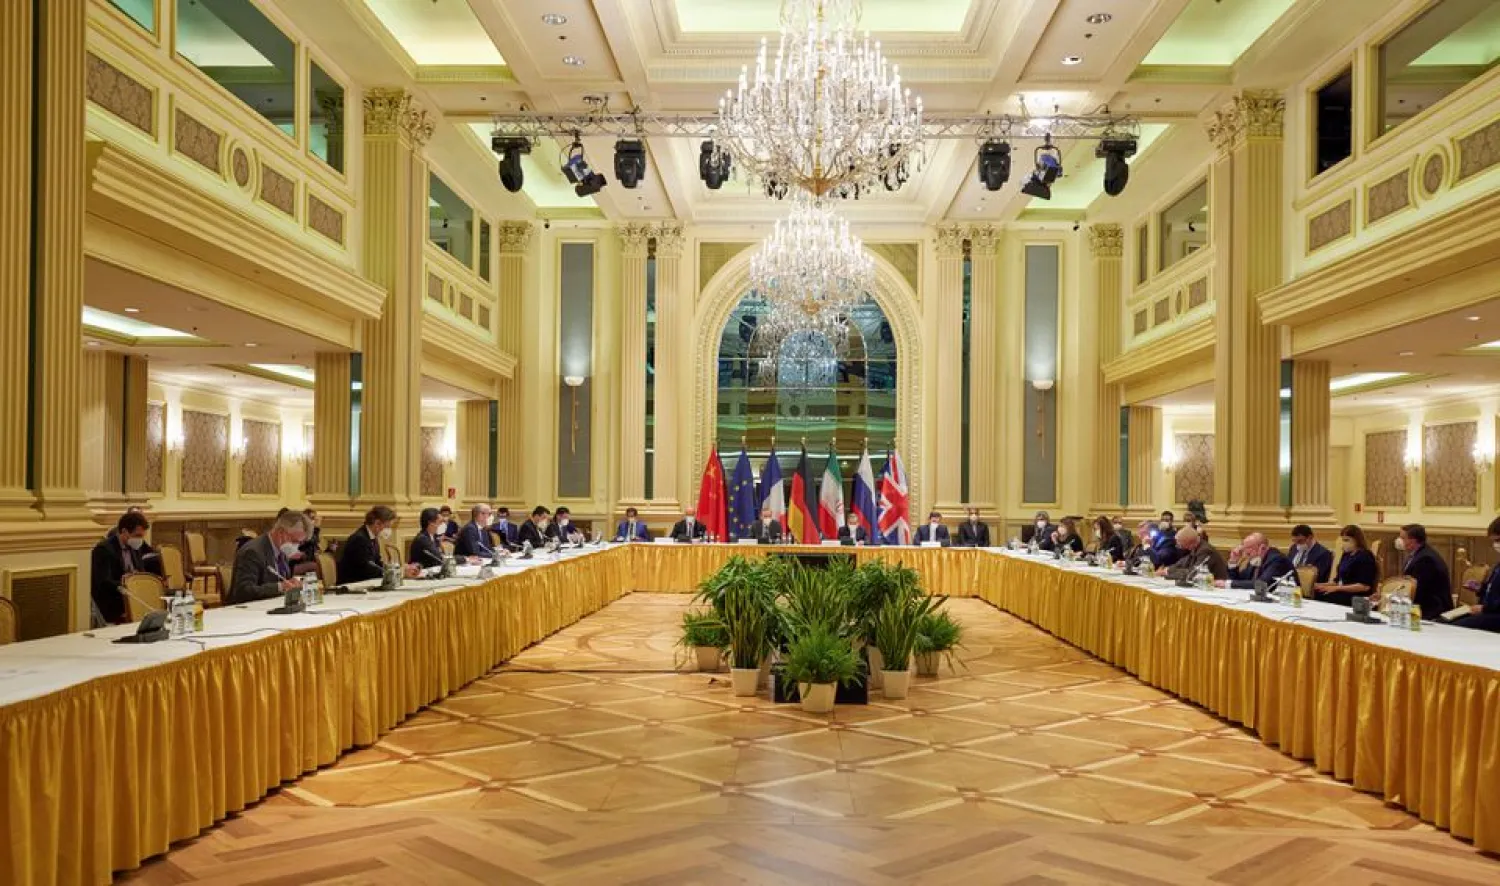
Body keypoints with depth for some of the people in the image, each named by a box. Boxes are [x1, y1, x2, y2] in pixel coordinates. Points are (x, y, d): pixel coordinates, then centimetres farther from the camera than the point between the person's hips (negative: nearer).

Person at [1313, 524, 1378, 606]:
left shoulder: (1365, 557, -6)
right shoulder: (1346, 555, 19)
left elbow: (1365, 586, -15)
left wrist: (1336, 588, -19)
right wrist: (1321, 585, 2)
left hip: (1357, 597, -8)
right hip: (1343, 593, 8)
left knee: (1324, 598, -33)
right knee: (1315, 593, -21)